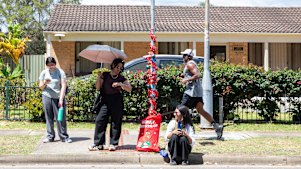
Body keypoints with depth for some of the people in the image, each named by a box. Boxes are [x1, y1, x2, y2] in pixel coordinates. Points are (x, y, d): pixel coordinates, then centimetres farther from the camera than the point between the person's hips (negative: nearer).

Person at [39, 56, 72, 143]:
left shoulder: (60, 72, -2)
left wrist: (61, 99, -16)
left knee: (60, 117, -2)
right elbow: (40, 87, 10)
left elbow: (63, 86, -7)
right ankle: (50, 136, 15)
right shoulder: (44, 72, 7)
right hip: (47, 97, 2)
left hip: (58, 97, -2)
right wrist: (45, 83, -13)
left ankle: (64, 136, 5)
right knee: (49, 118, 6)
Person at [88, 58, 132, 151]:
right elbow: (98, 88, 7)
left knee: (116, 122, 0)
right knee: (100, 120, -7)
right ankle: (98, 143, -2)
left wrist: (120, 84, -18)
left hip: (117, 102, -1)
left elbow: (129, 89, -4)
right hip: (105, 101, 1)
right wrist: (99, 77, -6)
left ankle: (113, 143, 7)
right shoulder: (105, 75, 9)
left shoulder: (121, 78, 8)